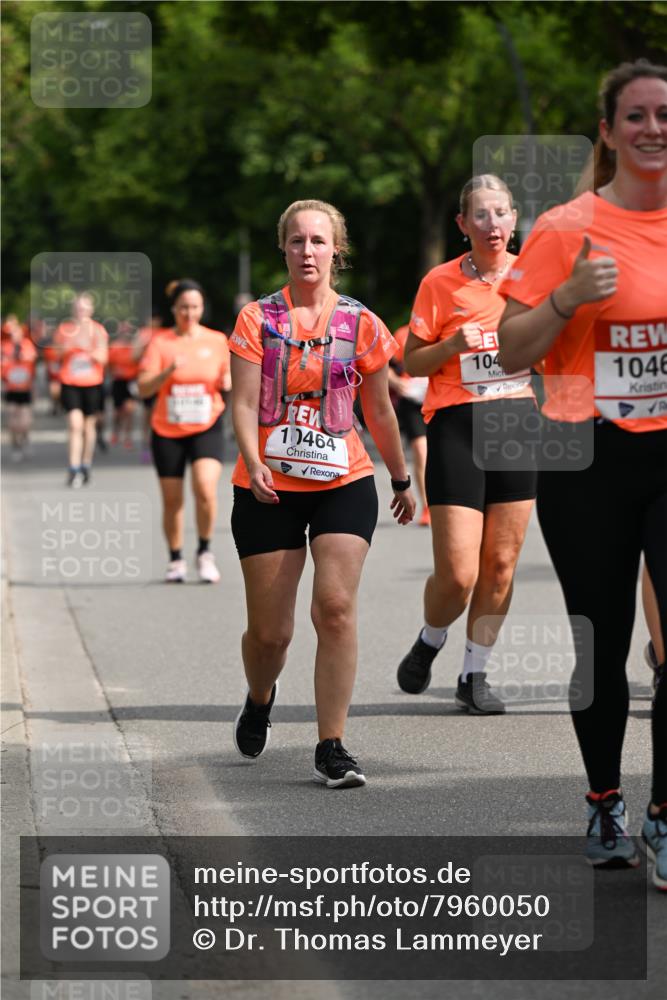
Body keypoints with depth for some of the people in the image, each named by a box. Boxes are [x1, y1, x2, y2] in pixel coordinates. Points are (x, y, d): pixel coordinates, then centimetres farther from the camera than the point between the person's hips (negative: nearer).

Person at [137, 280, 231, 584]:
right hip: (167, 432, 0)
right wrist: (168, 372, -26)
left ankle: (205, 552, -3)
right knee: (172, 501, 5)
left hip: (206, 428, 0)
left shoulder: (217, 341, 3)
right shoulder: (160, 343, -2)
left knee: (205, 489, -21)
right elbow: (143, 389, -9)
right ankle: (176, 560, 24)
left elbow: (229, 381, 13)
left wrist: (228, 382, -10)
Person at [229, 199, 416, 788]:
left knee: (336, 606, -18)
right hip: (268, 489, 0)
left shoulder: (361, 325, 3)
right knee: (270, 631, 3)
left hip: (344, 483, 0)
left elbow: (379, 411, 13)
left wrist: (402, 479, 21)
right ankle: (260, 700, 39)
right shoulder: (258, 319, 0)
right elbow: (244, 403, -7)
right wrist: (254, 464, -24)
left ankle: (331, 748, -12)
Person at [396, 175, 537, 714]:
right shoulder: (440, 282, -4)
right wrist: (453, 344, -17)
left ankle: (475, 675, 17)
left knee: (501, 564, 3)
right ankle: (430, 641, 22)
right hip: (456, 426, -3)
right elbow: (412, 361, 1)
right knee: (457, 573, -9)